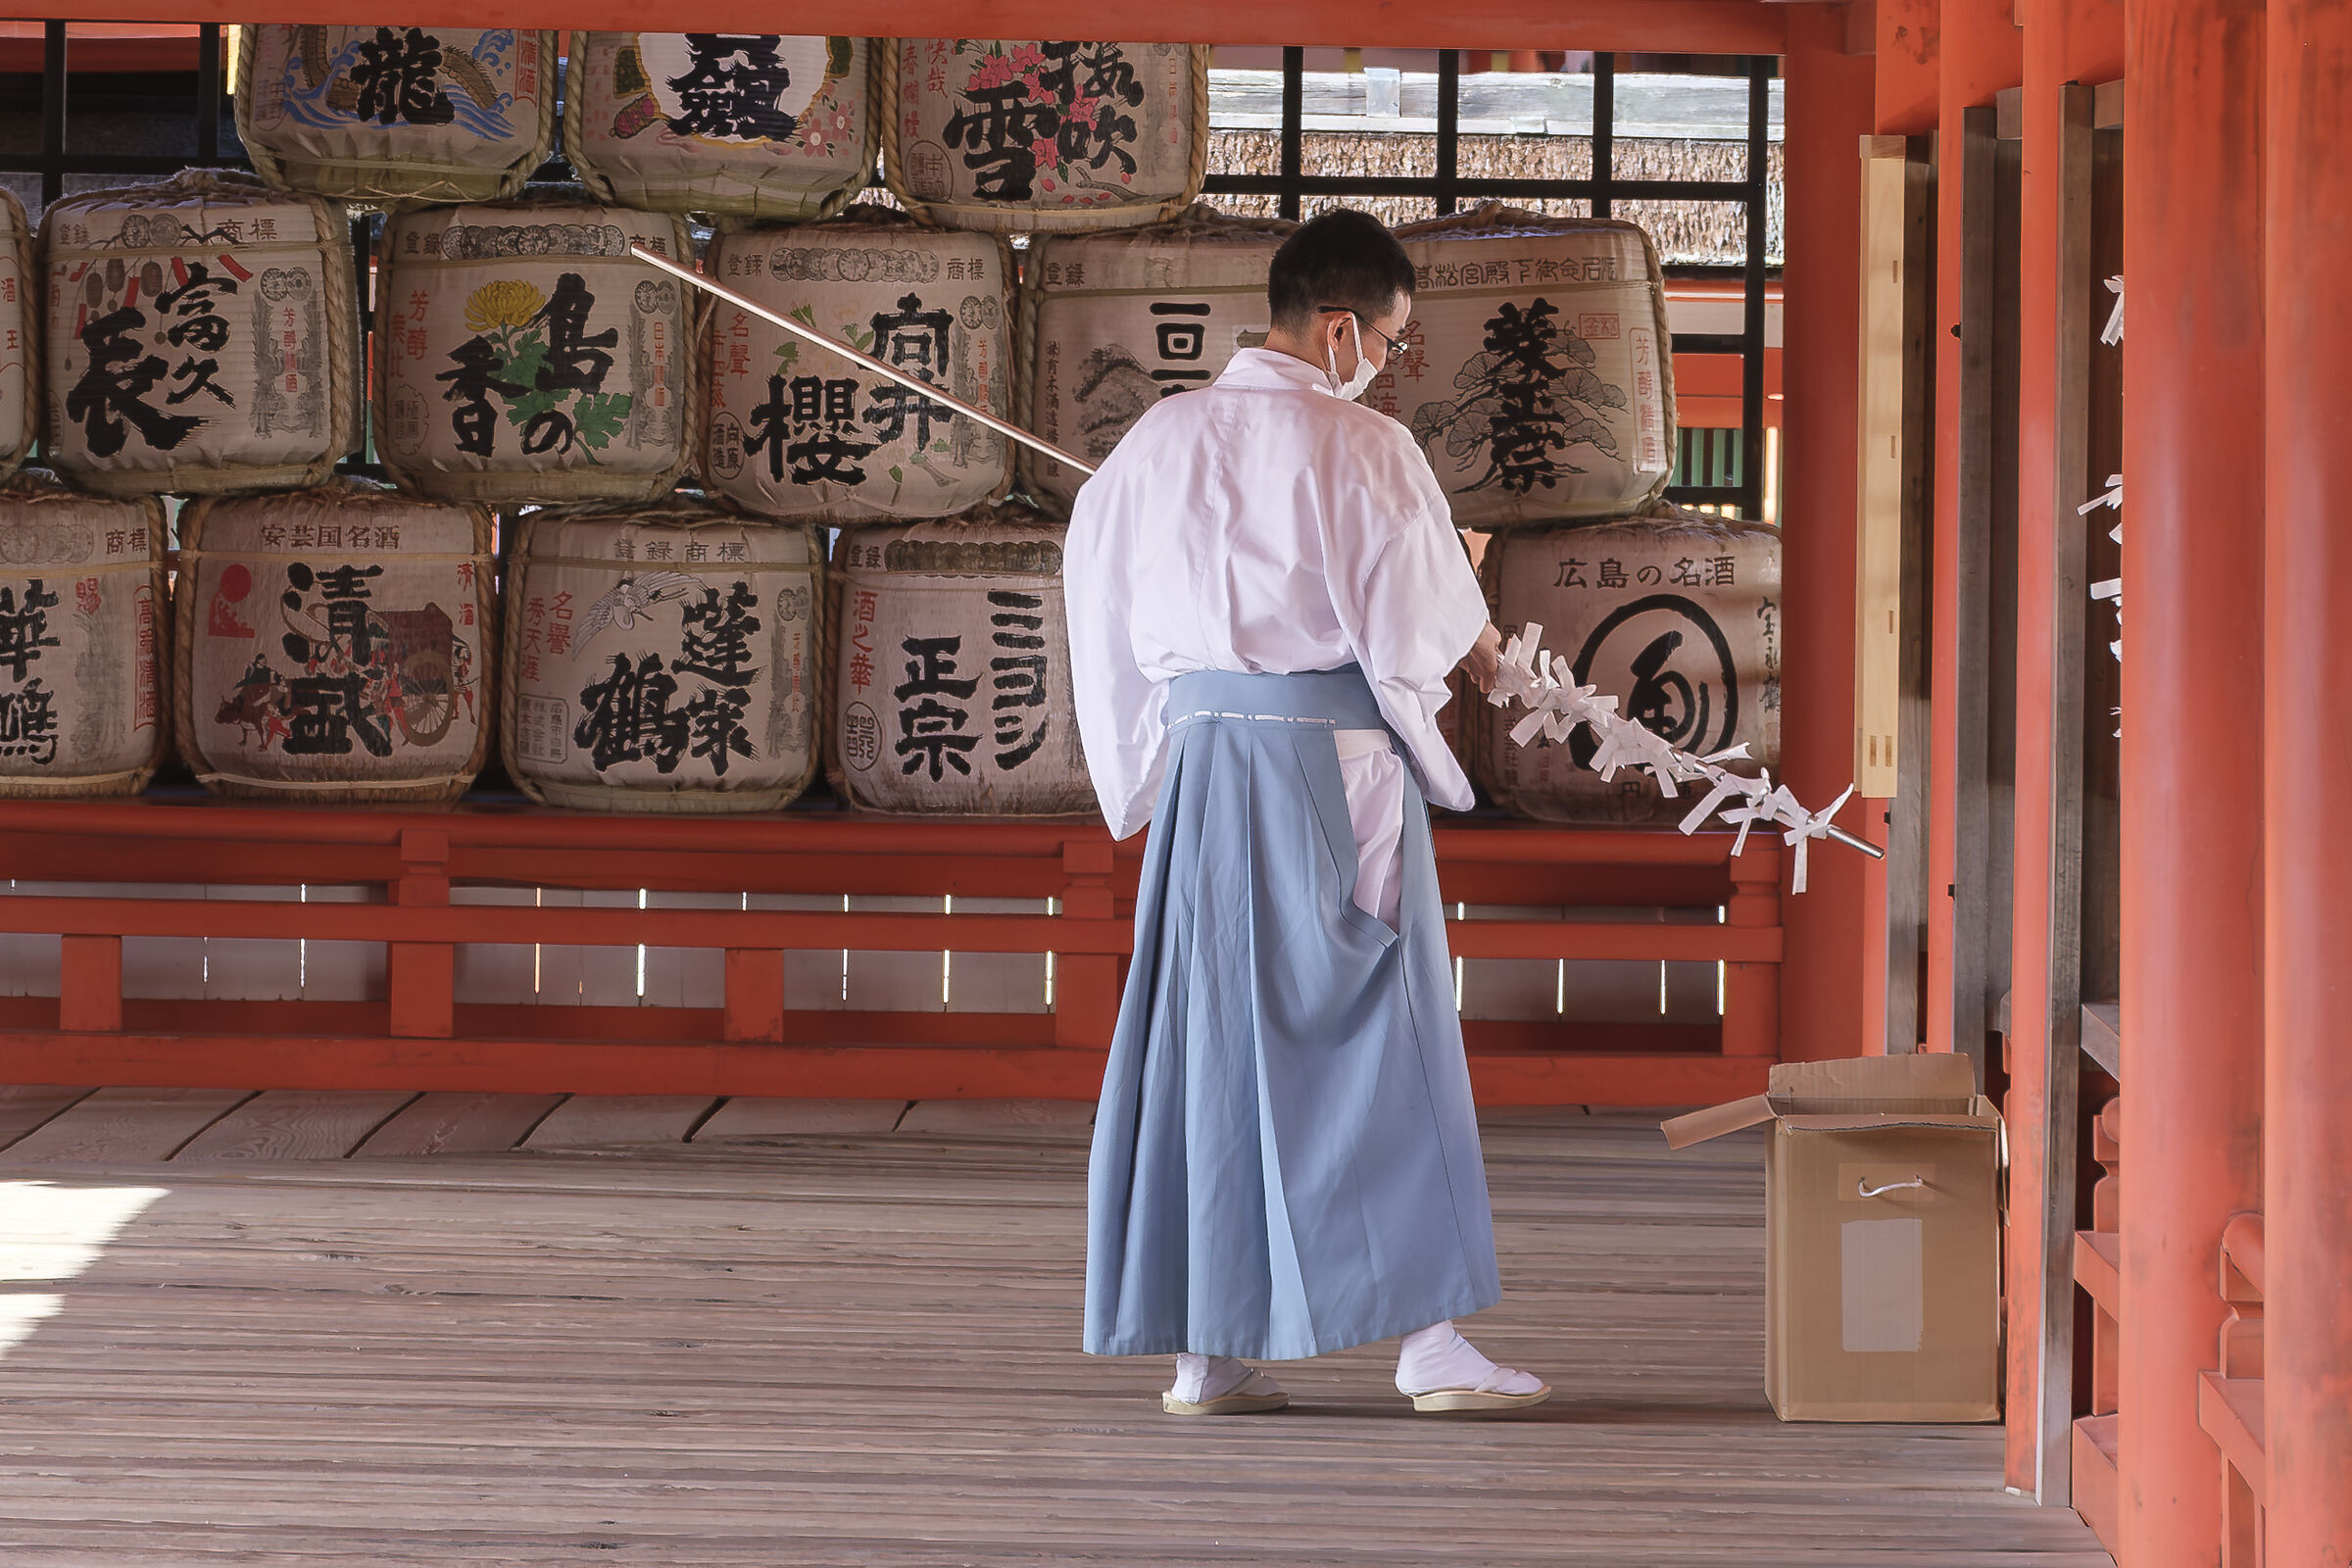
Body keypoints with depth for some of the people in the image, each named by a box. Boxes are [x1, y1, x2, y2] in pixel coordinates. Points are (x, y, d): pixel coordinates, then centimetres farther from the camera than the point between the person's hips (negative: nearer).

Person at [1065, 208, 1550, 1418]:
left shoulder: (1159, 440, 5)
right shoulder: (1364, 451, -12)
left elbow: (1105, 603, 13)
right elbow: (1427, 626, -8)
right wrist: (1481, 650, 14)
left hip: (1197, 756, 5)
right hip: (1333, 762, -5)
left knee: (1206, 1038, 9)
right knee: (1373, 1037, 2)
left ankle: (1206, 1353, 8)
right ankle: (1428, 1339, 1)